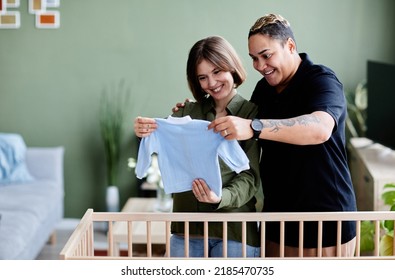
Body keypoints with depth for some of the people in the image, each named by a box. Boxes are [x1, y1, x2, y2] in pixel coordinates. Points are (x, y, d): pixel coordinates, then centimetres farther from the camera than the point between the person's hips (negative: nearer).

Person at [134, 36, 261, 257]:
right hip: (186, 227, 3)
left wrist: (221, 198, -26)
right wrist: (144, 130, -27)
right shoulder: (189, 111, 9)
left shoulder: (253, 114, -3)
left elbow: (250, 176, -8)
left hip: (234, 230, -3)